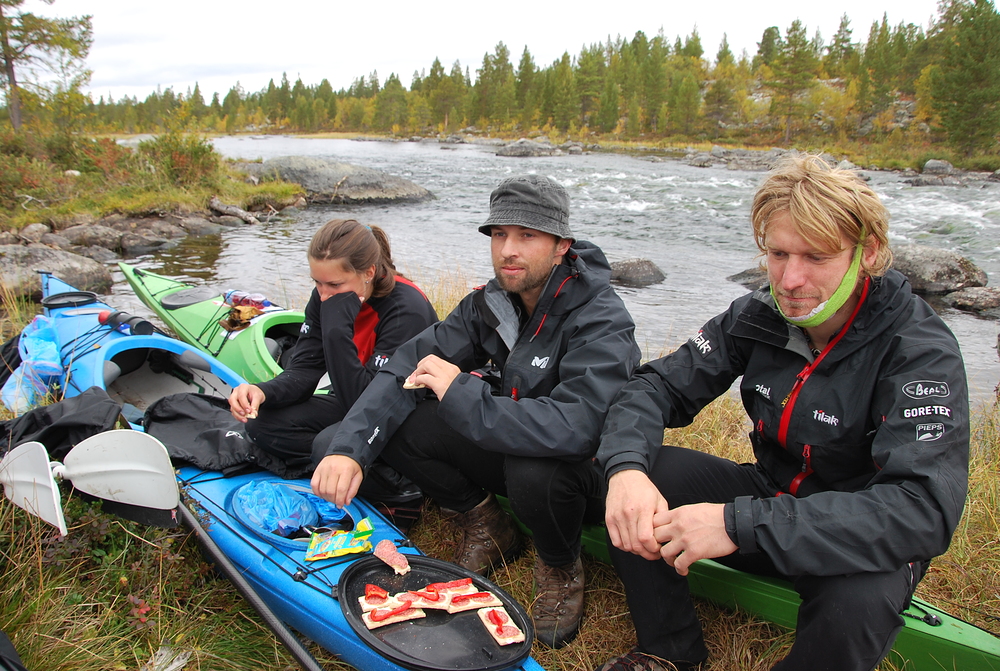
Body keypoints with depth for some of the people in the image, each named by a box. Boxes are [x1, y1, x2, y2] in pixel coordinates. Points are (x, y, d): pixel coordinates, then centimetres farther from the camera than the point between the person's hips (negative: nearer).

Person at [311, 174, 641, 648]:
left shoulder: (601, 320, -25)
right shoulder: (488, 303, -5)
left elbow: (574, 427, -40)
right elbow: (408, 366, -11)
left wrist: (461, 393, -35)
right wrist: (349, 447, -26)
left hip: (581, 467, -5)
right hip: (503, 450, 6)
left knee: (534, 471, -40)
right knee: (395, 422, -13)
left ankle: (561, 569, -4)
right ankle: (487, 529, 8)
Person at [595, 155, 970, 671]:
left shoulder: (920, 352, -22)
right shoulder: (757, 316, -8)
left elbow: (925, 509, -34)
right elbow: (660, 386, -7)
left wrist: (741, 524, -43)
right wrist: (626, 466, -31)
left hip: (862, 542, -4)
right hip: (771, 496, 4)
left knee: (858, 600, -39)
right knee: (637, 472, -17)